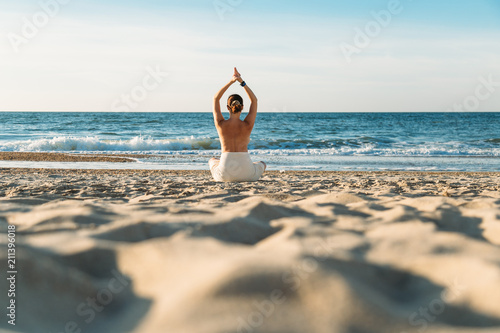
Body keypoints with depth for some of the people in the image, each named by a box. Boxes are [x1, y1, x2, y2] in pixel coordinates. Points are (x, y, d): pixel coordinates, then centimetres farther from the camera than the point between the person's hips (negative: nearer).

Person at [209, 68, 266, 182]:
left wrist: (231, 82, 5)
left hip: (225, 174, 0)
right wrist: (242, 81, 5)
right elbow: (254, 100, 9)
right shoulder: (248, 125, -5)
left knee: (212, 161, 39)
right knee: (262, 164, 37)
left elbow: (216, 99, 10)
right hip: (246, 173, 0)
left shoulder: (221, 124, -5)